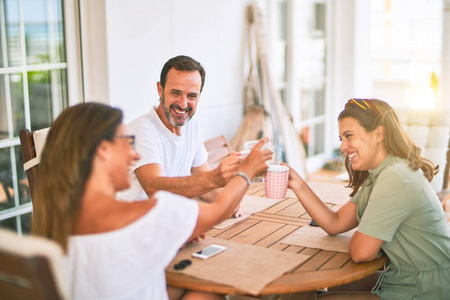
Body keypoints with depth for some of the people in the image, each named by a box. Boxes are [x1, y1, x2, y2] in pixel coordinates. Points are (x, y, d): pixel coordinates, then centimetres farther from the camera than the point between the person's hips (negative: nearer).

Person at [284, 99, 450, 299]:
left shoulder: (395, 178, -24)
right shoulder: (375, 177, 8)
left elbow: (361, 252, -23)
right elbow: (335, 224, 5)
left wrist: (362, 233, -2)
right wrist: (298, 185, -2)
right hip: (401, 281, 9)